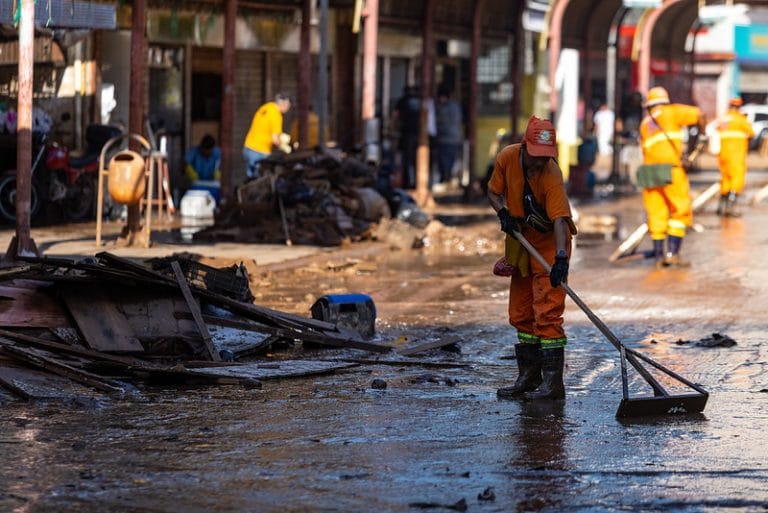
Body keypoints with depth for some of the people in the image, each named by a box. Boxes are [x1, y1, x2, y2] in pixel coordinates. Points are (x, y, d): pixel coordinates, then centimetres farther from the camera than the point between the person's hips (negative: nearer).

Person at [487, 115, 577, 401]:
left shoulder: (551, 176, -27)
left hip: (550, 244, -7)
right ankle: (528, 378, 21)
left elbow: (559, 219, -36)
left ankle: (552, 382, -15)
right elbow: (494, 191, 5)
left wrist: (561, 257, -49)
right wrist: (503, 213, -15)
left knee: (547, 313, -15)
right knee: (521, 314, 11)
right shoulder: (507, 158, -11)